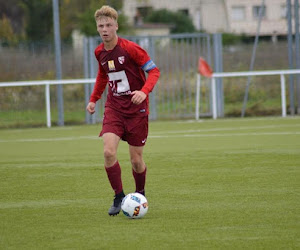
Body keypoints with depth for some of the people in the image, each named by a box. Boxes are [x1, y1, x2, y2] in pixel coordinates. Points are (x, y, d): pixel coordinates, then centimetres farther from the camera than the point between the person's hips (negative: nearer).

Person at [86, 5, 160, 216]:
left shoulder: (130, 48, -15)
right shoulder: (100, 52, 3)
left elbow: (154, 71, -11)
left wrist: (144, 92, -27)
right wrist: (94, 99, 17)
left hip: (136, 108, -4)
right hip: (114, 107, 4)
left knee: (136, 159, 1)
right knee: (108, 151, -17)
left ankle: (140, 195, 28)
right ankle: (119, 197, -3)